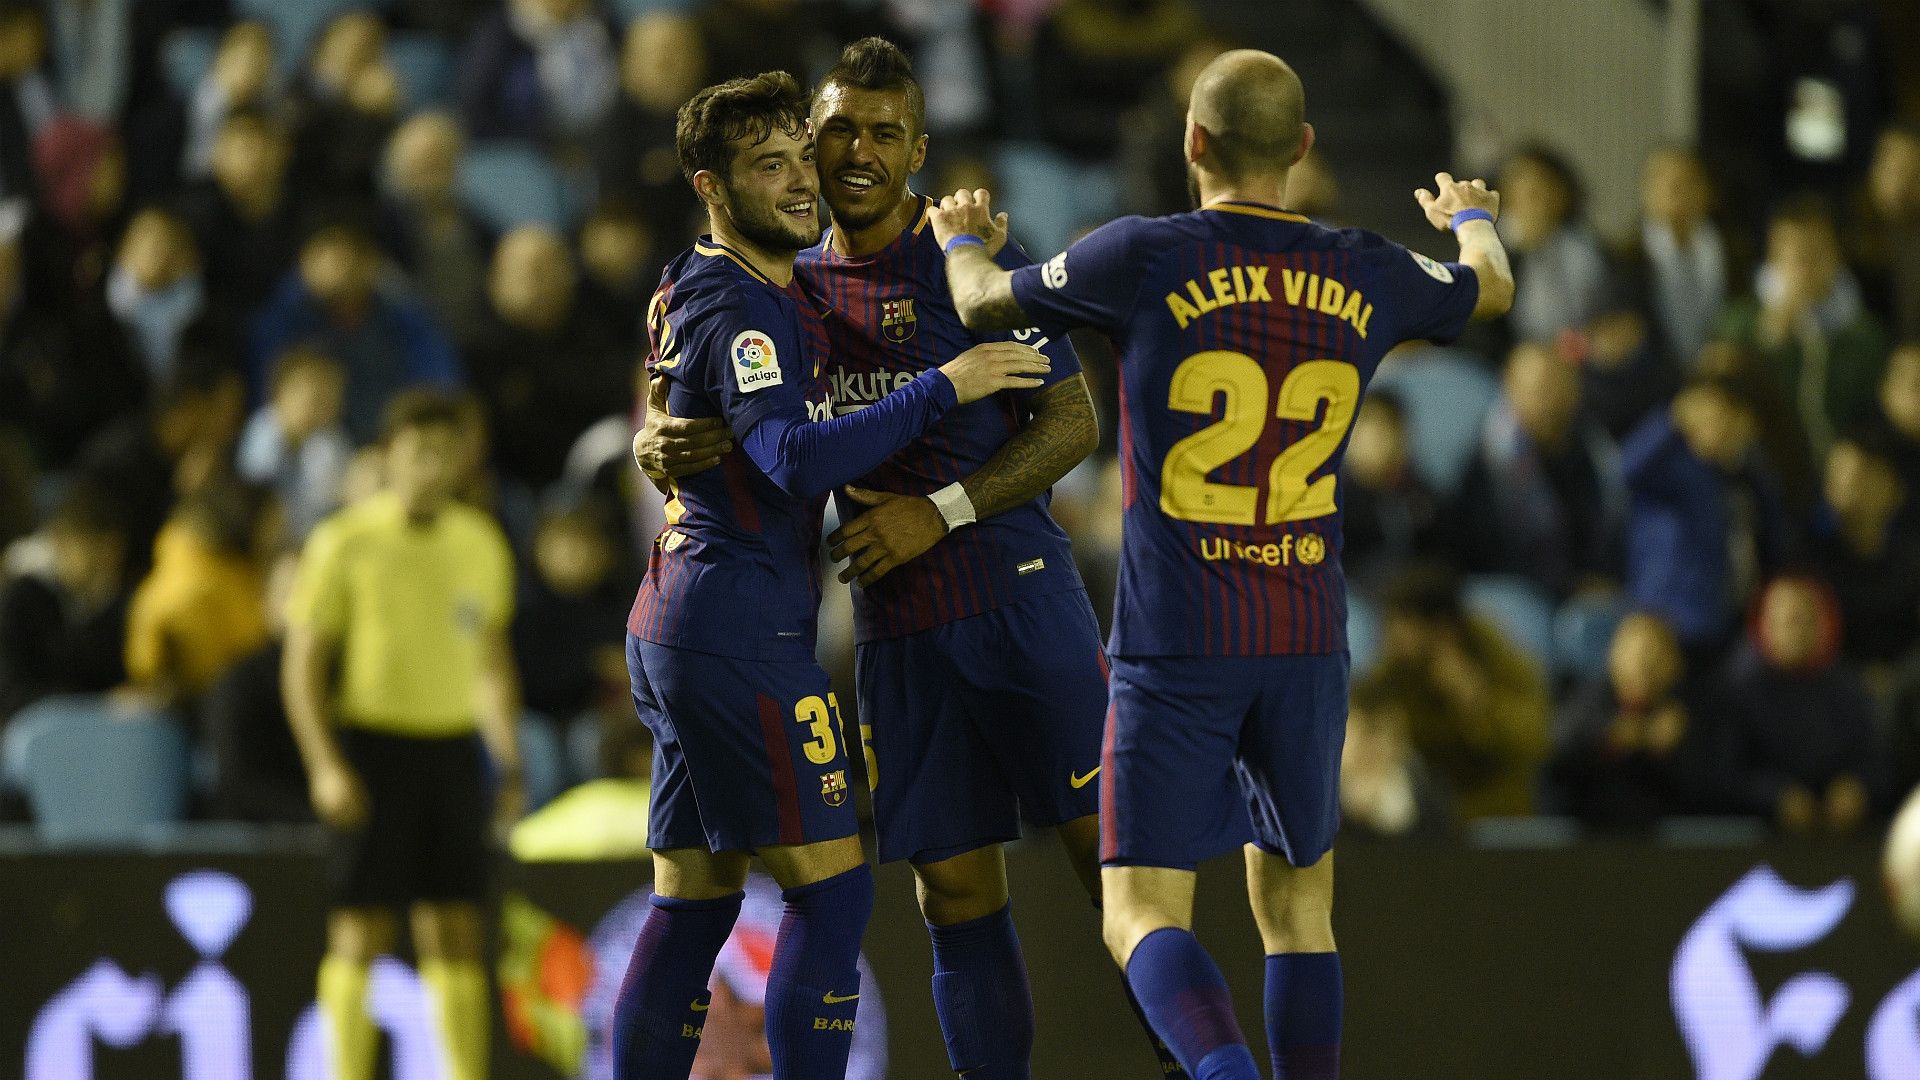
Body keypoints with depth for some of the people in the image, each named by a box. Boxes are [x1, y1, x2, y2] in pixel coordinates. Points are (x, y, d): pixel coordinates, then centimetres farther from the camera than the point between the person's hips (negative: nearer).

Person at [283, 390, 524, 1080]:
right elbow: (302, 666, -5)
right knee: (360, 932, -4)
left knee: (457, 935, 3)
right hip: (373, 743, -4)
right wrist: (325, 766, -15)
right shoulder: (344, 543, -5)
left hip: (453, 745, 4)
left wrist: (509, 762, 12)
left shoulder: (481, 544, 10)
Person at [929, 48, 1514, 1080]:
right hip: (1307, 644, 4)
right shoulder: (1367, 277, 4)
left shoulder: (1145, 258, -8)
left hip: (1174, 646, -4)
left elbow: (983, 303, 9)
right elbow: (1491, 288, 28)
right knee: (1296, 902, 16)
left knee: (1142, 914, -6)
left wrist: (964, 241, 34)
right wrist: (1471, 216, 52)